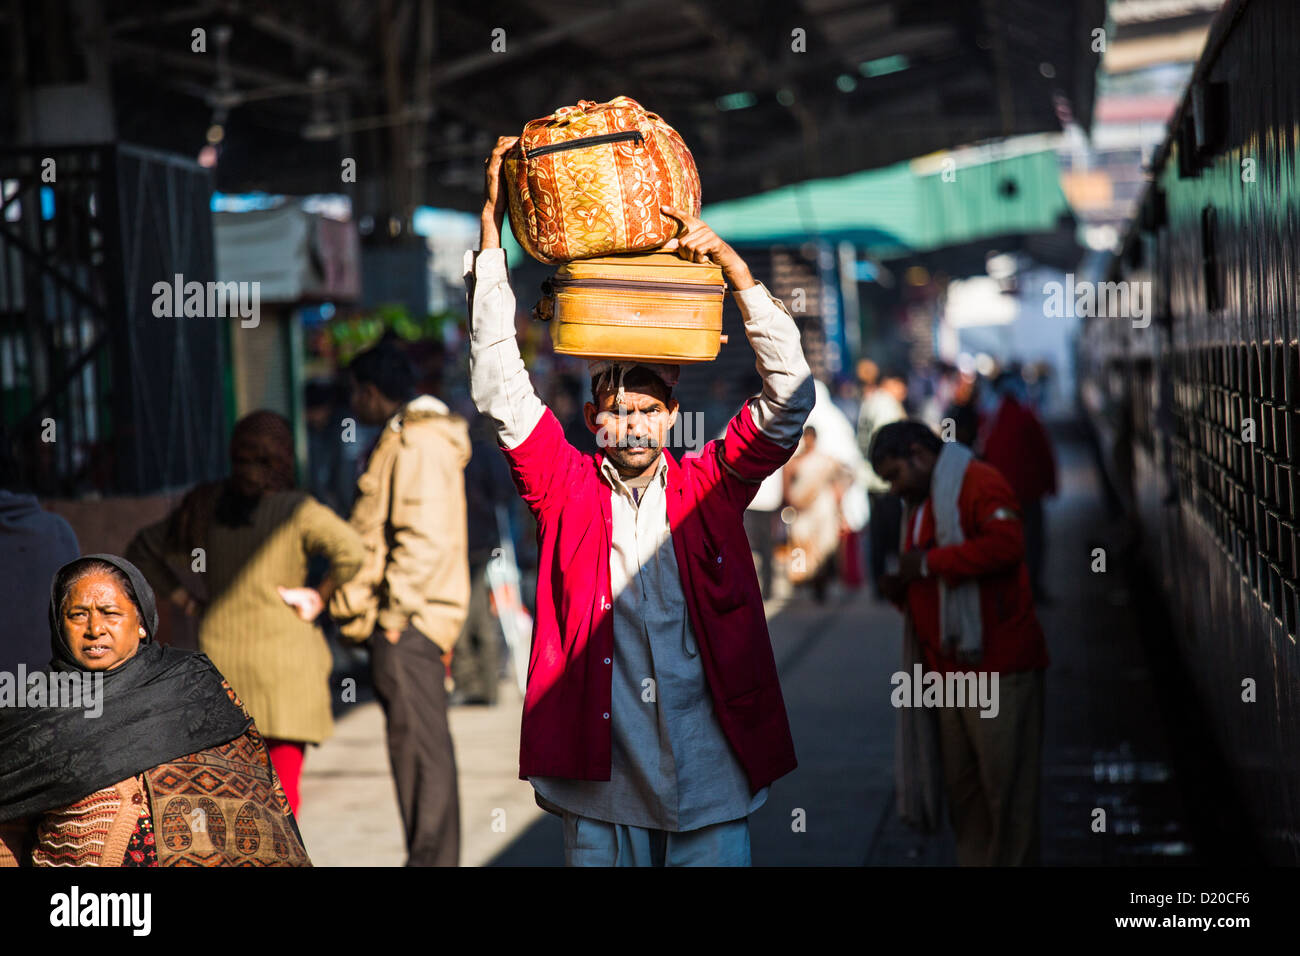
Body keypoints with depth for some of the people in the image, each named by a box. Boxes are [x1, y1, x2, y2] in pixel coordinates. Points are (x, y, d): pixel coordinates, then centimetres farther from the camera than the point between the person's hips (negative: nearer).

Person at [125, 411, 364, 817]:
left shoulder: (207, 506, 7)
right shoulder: (297, 509, -8)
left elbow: (142, 548, 15)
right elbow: (351, 550, -22)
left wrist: (182, 595, 12)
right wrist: (321, 596, -9)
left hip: (220, 650, 4)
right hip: (284, 648, -4)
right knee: (283, 781, 2)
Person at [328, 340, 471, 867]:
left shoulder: (419, 443, -13)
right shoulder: (402, 439, 20)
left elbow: (426, 536, -21)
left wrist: (395, 609, -19)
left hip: (408, 624, -10)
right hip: (400, 623, 10)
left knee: (418, 742, -8)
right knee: (421, 744, 12)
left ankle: (429, 858, -6)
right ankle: (435, 858, 16)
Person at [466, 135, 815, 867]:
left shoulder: (709, 489, 7)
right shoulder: (566, 490, 5)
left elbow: (791, 394, 1)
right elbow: (500, 387, -1)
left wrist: (731, 264, -6)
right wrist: (493, 227, -3)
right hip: (602, 787, 0)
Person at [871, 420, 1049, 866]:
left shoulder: (978, 483, -7)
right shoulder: (920, 505, 24)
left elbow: (1007, 542, -25)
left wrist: (929, 562, -18)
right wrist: (900, 589, 9)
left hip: (997, 665, -9)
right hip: (950, 669, 9)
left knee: (1004, 783, -5)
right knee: (962, 786, 9)